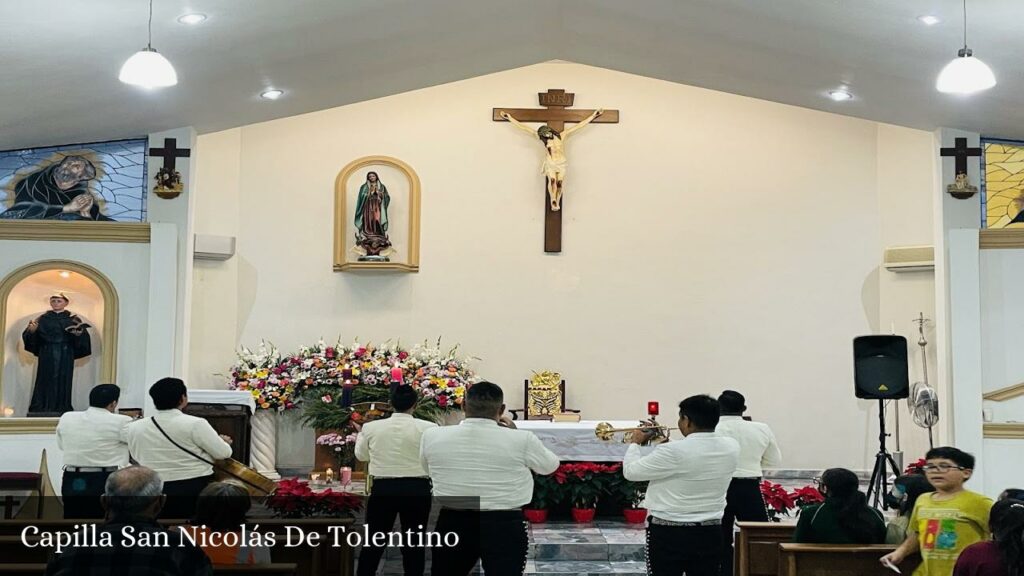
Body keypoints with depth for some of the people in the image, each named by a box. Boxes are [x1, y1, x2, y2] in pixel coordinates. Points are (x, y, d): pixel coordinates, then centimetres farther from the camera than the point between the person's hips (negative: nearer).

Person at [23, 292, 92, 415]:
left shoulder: (73, 320, 5)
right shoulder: (43, 319, 9)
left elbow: (83, 337, -3)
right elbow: (31, 337, 4)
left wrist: (79, 334, -26)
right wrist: (32, 330, -19)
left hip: (65, 356, -1)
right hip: (47, 354, 1)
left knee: (63, 381, -3)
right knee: (45, 380, -2)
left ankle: (62, 408, -1)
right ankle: (41, 408, -1)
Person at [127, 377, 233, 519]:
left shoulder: (134, 427, 0)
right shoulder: (195, 424, -13)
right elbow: (223, 453, -7)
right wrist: (224, 441, 16)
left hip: (155, 492, 4)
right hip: (196, 490, -4)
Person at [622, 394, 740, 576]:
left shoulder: (673, 451, -21)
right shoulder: (732, 447, -3)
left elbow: (630, 471, -8)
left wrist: (635, 443, 9)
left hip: (669, 534, -5)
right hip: (710, 533, 5)